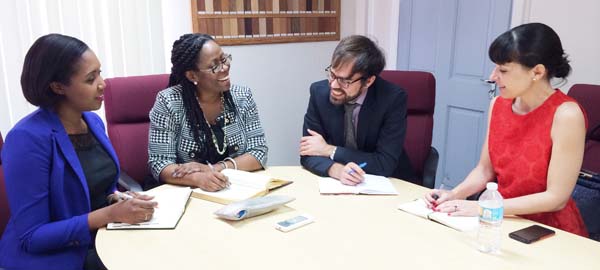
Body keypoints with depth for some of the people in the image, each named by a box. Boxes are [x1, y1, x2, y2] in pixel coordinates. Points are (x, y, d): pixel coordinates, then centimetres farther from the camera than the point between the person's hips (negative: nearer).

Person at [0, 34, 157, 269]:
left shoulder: (93, 121, 2)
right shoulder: (29, 138, -21)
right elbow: (31, 236, -20)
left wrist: (120, 201, -8)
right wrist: (112, 213, -25)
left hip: (105, 239, 7)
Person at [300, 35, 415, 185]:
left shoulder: (393, 98, -18)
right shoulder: (319, 92, -10)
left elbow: (385, 165, -19)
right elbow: (308, 153, -8)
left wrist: (329, 150, -17)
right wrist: (337, 170, -28)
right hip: (337, 183, 2)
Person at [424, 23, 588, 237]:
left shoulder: (566, 115, -18)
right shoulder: (498, 104, -1)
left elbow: (556, 198, -17)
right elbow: (485, 169, 6)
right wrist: (454, 195, -11)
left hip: (549, 230, -5)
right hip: (503, 221, 5)